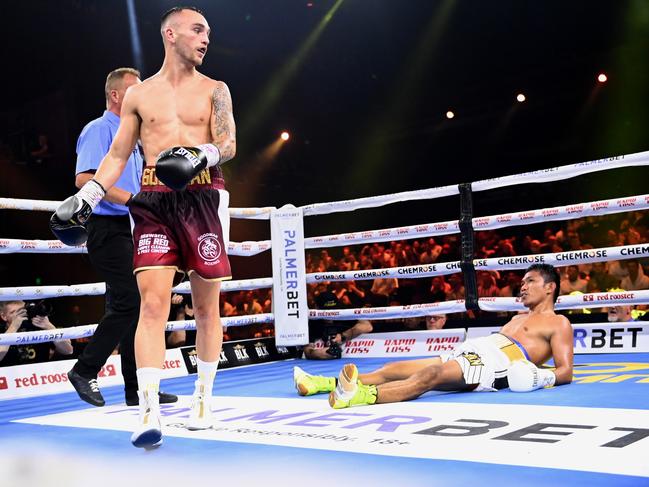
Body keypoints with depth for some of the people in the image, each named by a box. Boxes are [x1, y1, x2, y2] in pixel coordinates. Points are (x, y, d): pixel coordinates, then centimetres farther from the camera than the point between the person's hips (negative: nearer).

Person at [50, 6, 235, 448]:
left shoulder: (214, 90, 10)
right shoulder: (138, 95, 14)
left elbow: (229, 144, -2)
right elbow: (117, 155, 16)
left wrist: (201, 154, -23)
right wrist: (86, 197, 5)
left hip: (203, 199, 0)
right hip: (154, 200, 1)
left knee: (206, 306, 5)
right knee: (153, 303, -12)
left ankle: (203, 397, 20)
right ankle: (150, 412, -13)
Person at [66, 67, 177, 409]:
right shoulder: (99, 130, -6)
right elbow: (84, 179, -20)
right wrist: (130, 198, -24)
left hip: (129, 230, 9)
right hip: (108, 228, -9)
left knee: (132, 307, 8)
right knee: (128, 304, -15)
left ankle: (138, 389, 12)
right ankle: (85, 371, -1)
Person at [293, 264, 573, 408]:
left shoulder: (558, 324, 10)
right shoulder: (517, 319, 35)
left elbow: (565, 371, -2)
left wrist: (541, 378, -21)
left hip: (496, 364, -9)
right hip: (468, 355, 9)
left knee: (430, 375, -37)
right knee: (393, 369, -2)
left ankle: (365, 395, -59)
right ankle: (327, 384, -7)